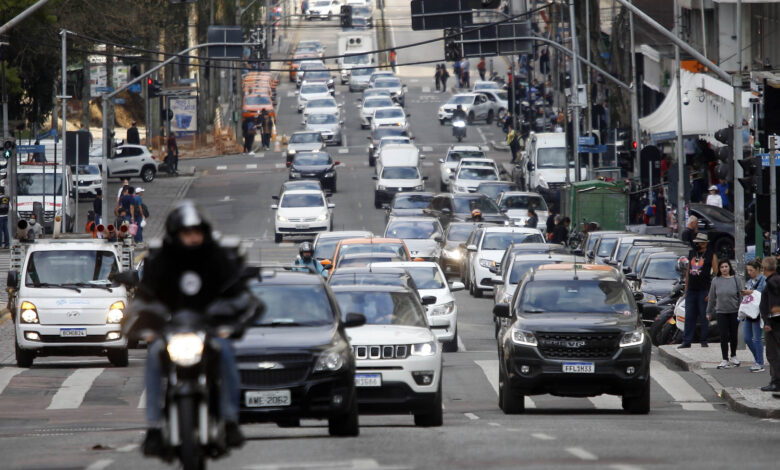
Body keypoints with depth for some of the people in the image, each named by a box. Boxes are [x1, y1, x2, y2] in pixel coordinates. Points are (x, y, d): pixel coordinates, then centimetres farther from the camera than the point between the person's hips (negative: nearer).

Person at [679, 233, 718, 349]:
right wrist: (686, 289, 16)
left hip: (704, 290, -5)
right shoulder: (692, 253, 14)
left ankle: (704, 340, 6)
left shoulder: (711, 255, -2)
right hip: (691, 290, 5)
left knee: (704, 316, -2)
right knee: (689, 317, 4)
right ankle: (686, 341, 6)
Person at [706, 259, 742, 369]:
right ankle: (725, 360, 3)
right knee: (724, 336, -3)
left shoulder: (735, 280, -1)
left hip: (734, 311, 0)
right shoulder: (716, 281, 0)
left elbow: (740, 296, 3)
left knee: (733, 335, 10)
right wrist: (709, 312, 8)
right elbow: (711, 297, 6)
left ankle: (733, 356, 28)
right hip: (721, 312, 0)